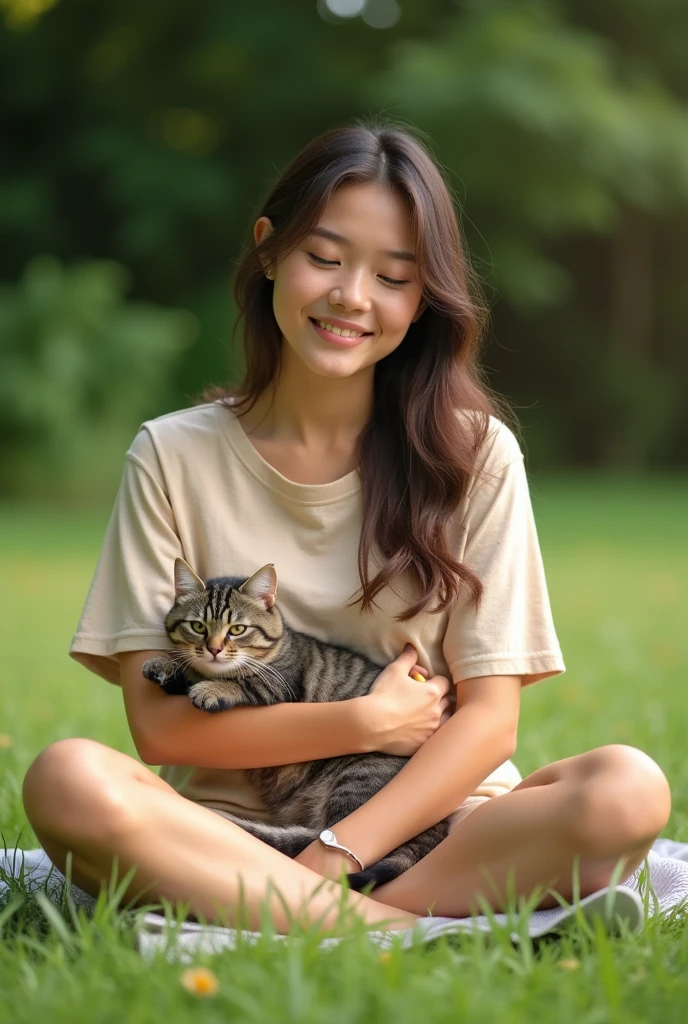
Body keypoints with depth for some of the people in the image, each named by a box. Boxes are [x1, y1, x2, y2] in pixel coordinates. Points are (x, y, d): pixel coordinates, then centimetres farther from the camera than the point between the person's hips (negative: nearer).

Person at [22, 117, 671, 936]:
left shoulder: (474, 453, 3)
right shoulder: (174, 456, 4)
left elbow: (488, 720, -2)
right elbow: (157, 723, -1)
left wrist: (335, 859, -16)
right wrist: (365, 721, -10)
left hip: (433, 828, 0)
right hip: (229, 836, 0)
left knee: (628, 790, -29)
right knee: (67, 780, -31)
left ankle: (256, 919, -28)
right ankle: (402, 935, -29)